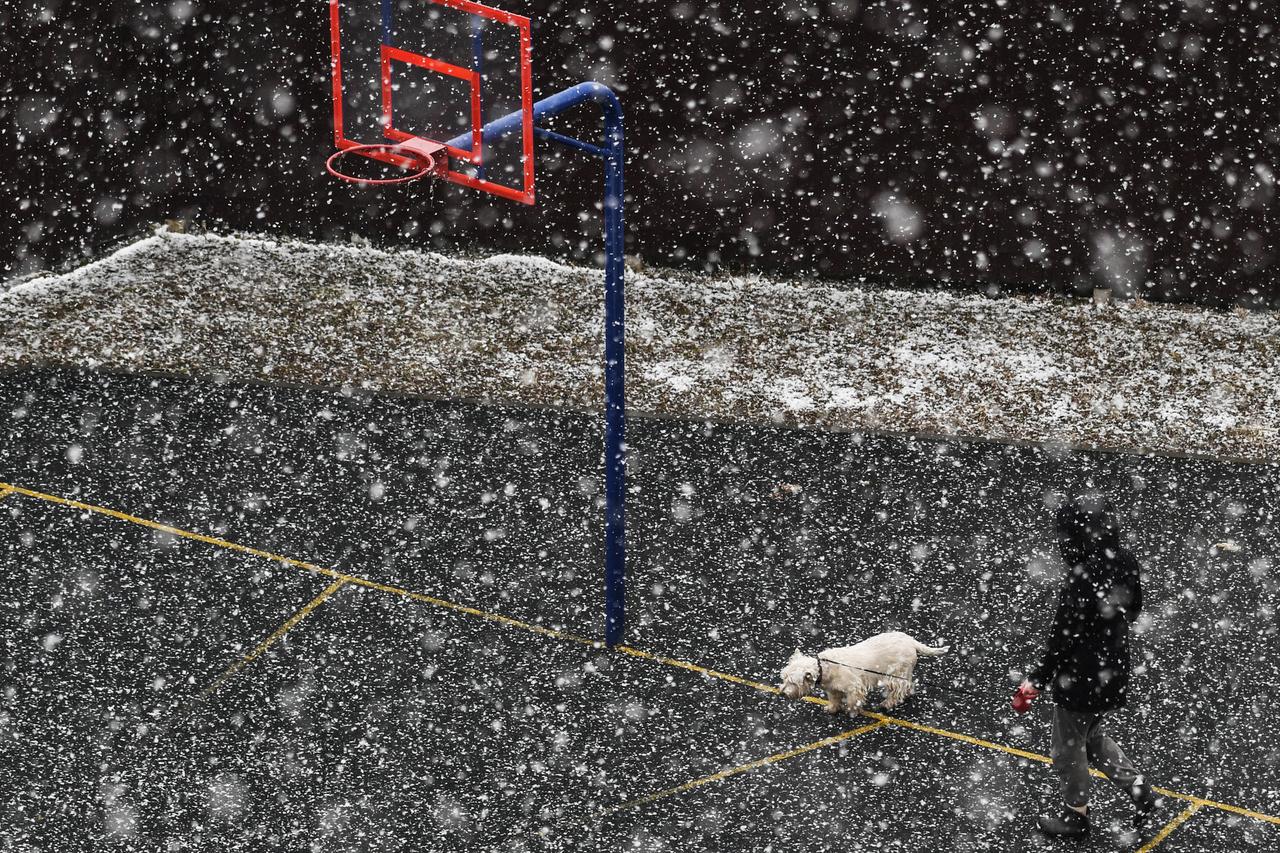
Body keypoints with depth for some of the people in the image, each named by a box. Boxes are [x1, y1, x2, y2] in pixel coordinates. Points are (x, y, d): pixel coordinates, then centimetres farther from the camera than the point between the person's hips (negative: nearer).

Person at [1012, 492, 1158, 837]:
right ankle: (1139, 789, 27)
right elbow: (1133, 610, 9)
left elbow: (1063, 640, -25)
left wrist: (1036, 680, -13)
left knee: (1069, 750, 16)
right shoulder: (1124, 563, -7)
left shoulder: (1082, 579, -31)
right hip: (1113, 674, 8)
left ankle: (1076, 814, 34)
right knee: (1092, 738, 30)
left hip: (1081, 680, -8)